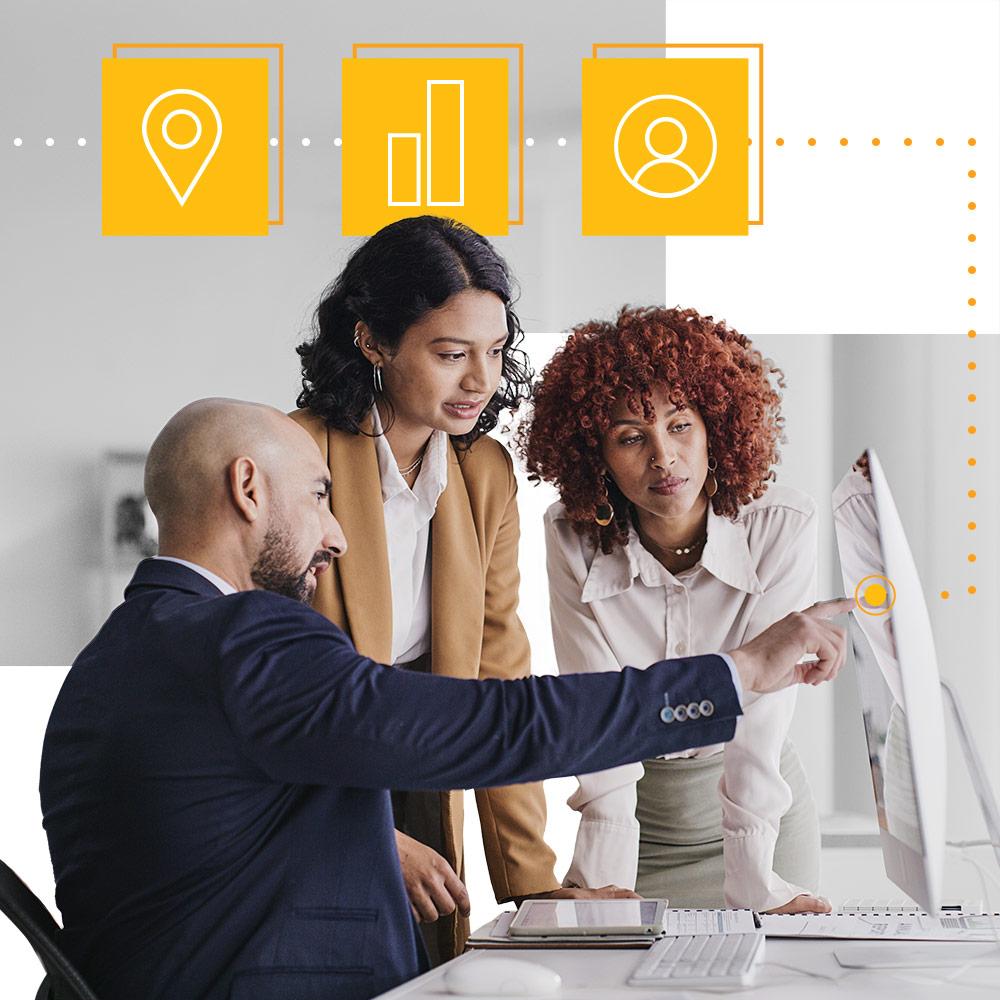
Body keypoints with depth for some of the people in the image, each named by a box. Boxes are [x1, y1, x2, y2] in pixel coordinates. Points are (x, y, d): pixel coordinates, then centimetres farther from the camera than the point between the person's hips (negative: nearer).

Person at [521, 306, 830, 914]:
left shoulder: (781, 527, -22)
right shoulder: (574, 539, -16)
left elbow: (762, 712, -25)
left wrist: (753, 885, -32)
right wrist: (603, 883, -27)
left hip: (764, 810, -1)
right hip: (635, 806, 1)